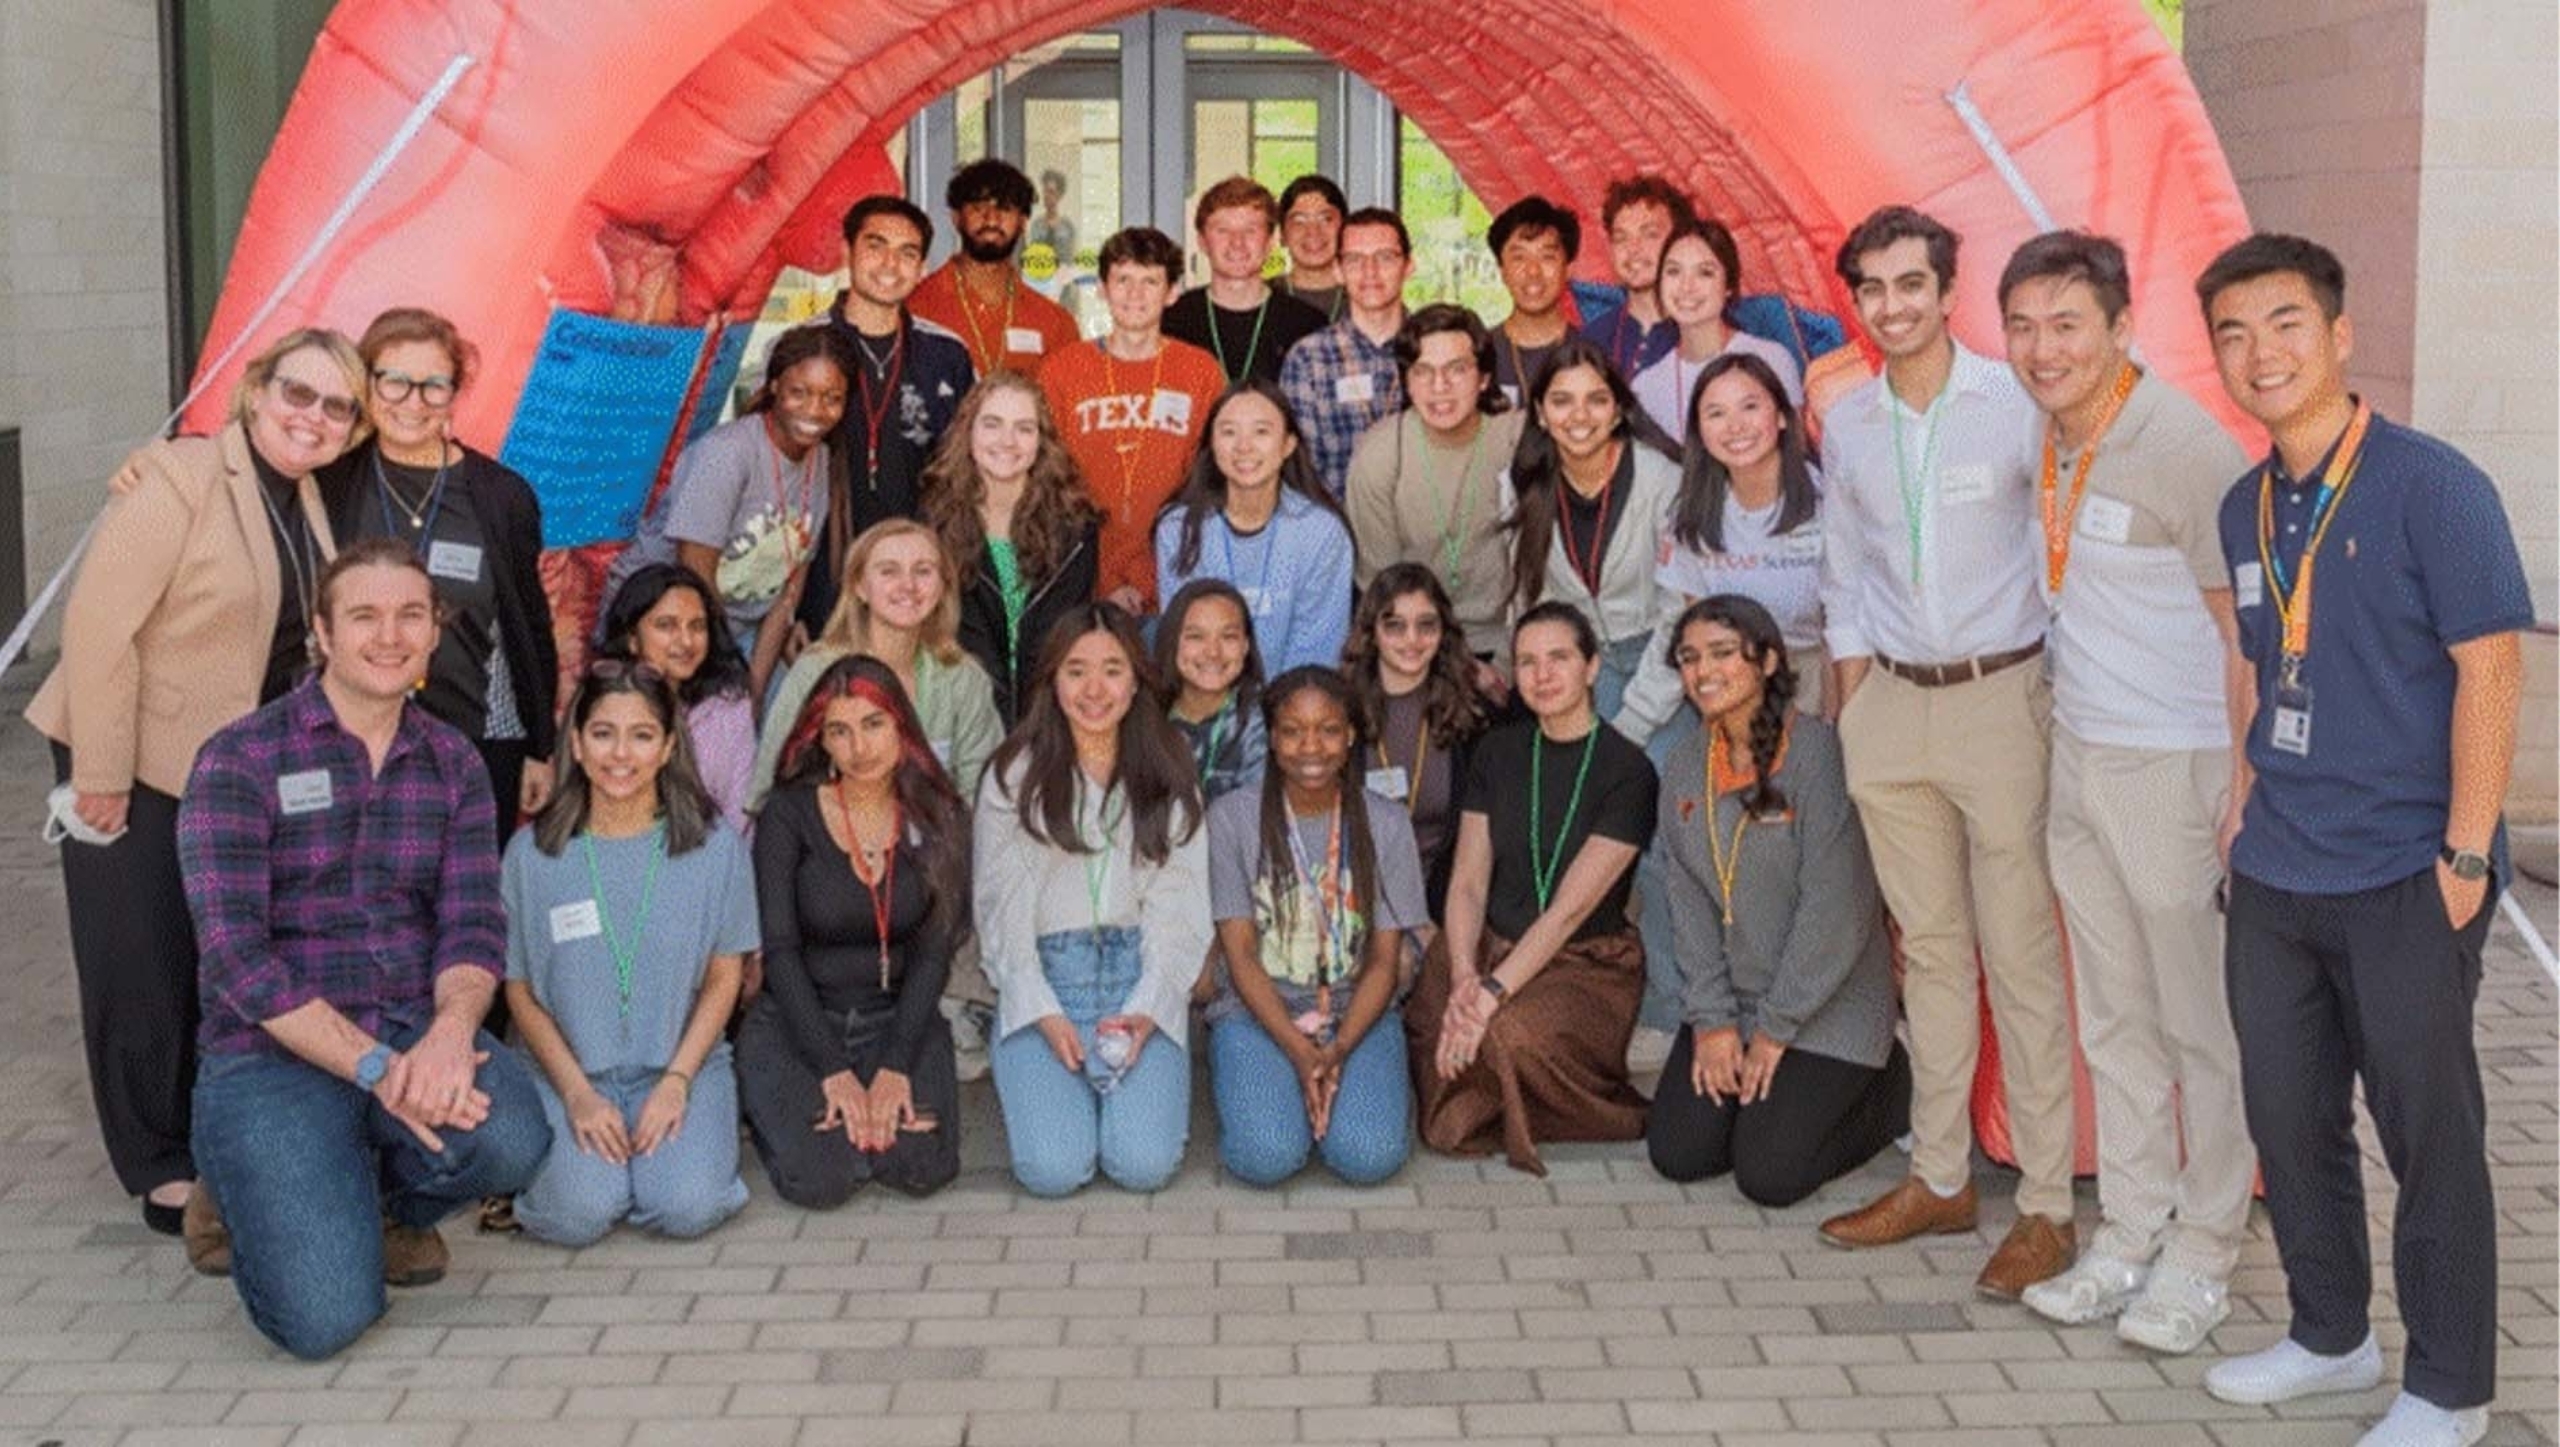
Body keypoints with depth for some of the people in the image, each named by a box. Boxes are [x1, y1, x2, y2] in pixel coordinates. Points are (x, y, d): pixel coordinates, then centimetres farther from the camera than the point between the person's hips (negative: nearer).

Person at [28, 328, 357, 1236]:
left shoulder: (310, 500, 5)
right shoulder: (180, 480, -15)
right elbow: (98, 625, -18)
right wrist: (100, 774, -19)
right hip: (142, 762, -6)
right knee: (144, 970, 1)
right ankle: (162, 1168, 13)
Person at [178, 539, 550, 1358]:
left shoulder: (453, 763, 9)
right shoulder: (241, 760, -5)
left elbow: (474, 924, 1)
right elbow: (235, 953, -14)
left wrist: (451, 1029, -22)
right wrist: (375, 1067, -23)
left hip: (417, 1031, 4)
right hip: (276, 1052, -3)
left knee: (509, 1141, -31)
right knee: (325, 1317, -22)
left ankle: (388, 1202, 7)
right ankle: (245, 1199, 14)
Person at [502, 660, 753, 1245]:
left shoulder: (714, 845, -1)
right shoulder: (532, 852, -2)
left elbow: (724, 977, 3)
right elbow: (520, 989, 1)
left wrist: (676, 1081, -10)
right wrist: (578, 1093, -11)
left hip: (684, 1063, 0)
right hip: (566, 1070, 0)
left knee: (689, 1207, -25)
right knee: (582, 1212, -25)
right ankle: (558, 1150, 9)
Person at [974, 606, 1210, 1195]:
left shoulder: (1169, 776, 8)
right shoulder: (1014, 776, 3)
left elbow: (1181, 907, 3)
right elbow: (1002, 909, 1)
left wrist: (1148, 1009, -11)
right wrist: (1045, 1014, -11)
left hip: (1141, 975, 1)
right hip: (1043, 976, -1)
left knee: (1144, 1164, -18)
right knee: (1054, 1168, -18)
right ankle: (1026, 1083, 14)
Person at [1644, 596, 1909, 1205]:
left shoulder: (1820, 754, -17)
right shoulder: (1687, 761, 4)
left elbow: (1835, 911, -18)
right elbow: (1687, 901, 3)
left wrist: (1775, 1029, -14)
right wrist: (1711, 1019, -5)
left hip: (1828, 1009, -6)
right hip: (1730, 997, 6)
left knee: (1769, 1175, -12)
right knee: (1677, 1154, -4)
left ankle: (1890, 1090, 12)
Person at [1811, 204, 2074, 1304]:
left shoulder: (2019, 405, -6)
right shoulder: (1845, 426, 9)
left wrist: (2065, 706, -7)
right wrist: (1849, 720, 10)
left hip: (2001, 695, -5)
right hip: (1891, 704, 5)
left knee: (2022, 955, -3)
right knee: (1929, 948, 12)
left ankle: (2047, 1204, 5)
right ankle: (1939, 1178, 21)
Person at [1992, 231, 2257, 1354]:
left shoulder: (2186, 447, -16)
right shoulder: (2038, 441, 5)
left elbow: (2245, 635, -14)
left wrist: (2244, 792, -16)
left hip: (2176, 767, -7)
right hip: (2075, 757, 7)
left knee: (2203, 1023, 5)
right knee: (2114, 1019, 14)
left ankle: (2204, 1252, 17)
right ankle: (2130, 1232, 26)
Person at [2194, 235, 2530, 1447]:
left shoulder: (2430, 486, -13)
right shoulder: (2246, 508, 7)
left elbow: (2488, 669, -15)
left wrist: (2466, 855, -16)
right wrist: (2250, 800, 11)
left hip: (2404, 882, -6)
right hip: (2274, 878, 7)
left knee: (2427, 1133, 5)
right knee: (2287, 1116, 15)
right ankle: (2330, 1336, 34)